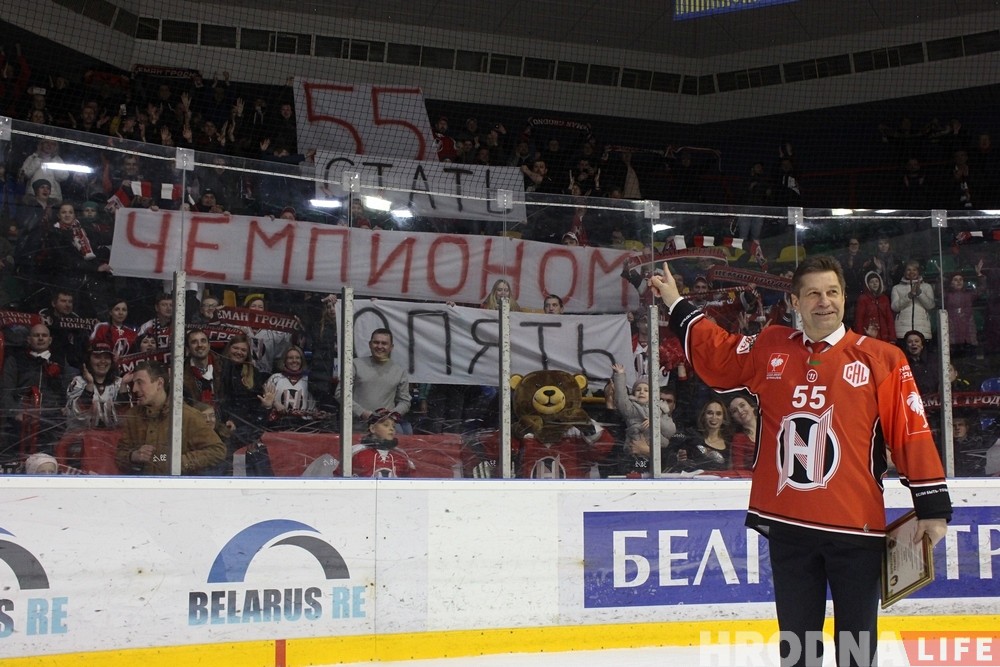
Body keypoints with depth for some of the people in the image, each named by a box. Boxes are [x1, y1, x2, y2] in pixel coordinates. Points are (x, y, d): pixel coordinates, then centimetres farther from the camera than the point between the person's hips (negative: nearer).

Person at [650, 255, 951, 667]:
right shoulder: (769, 349, 7)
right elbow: (716, 356, 21)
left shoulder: (881, 359, -2)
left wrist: (932, 506, -5)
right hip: (788, 525, 3)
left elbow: (912, 433, -3)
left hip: (856, 525, -3)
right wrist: (677, 305, 22)